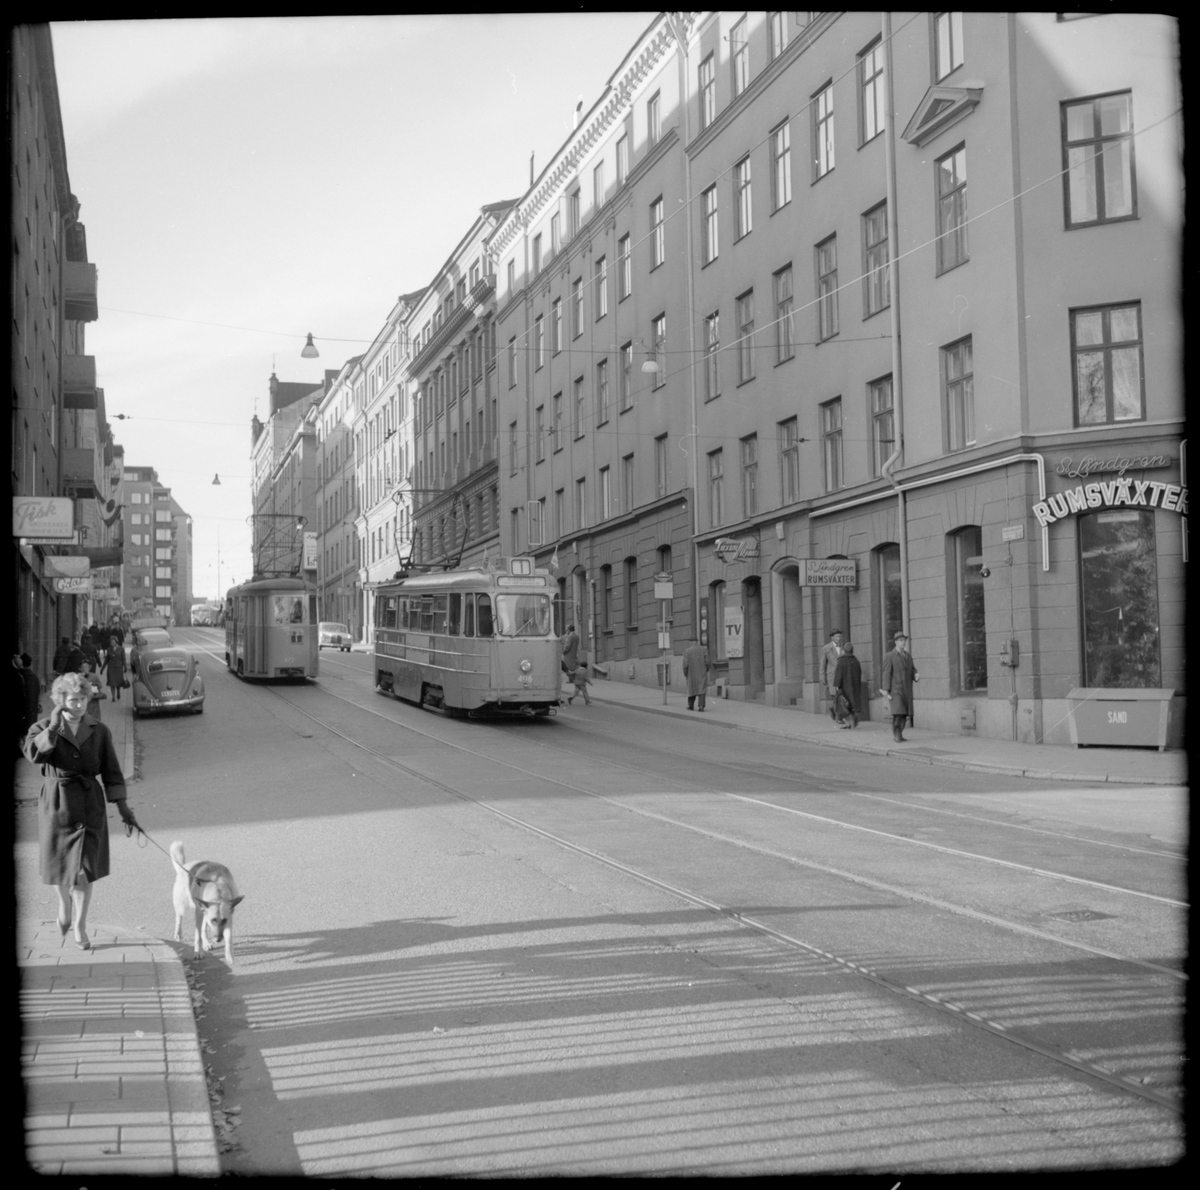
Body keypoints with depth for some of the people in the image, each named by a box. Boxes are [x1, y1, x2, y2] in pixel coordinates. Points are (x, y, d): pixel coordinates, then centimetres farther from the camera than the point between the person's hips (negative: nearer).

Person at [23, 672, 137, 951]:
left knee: (85, 867, -4)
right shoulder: (43, 727, -3)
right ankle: (65, 904, 44)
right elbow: (33, 753, -24)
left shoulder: (99, 731, 1)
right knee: (59, 862, 13)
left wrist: (122, 806, 0)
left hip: (90, 803, 0)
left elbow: (111, 770, 3)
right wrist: (53, 727, -29)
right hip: (57, 802, 0)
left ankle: (80, 929, 6)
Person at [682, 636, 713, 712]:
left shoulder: (687, 651, -8)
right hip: (702, 673, 0)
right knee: (702, 689, 2)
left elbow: (685, 664, -13)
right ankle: (701, 705, -13)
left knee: (692, 688, 17)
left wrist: (685, 673, 1)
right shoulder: (703, 649, -4)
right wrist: (707, 670, 10)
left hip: (692, 673, 0)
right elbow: (707, 662, -7)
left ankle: (690, 705, 26)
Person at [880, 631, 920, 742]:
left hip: (907, 690, 6)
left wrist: (916, 676, -10)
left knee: (904, 712, -1)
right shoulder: (889, 657, -4)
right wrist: (885, 690, -17)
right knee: (898, 711, -18)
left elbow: (912, 671, 14)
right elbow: (886, 673, -9)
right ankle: (896, 734, -11)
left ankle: (897, 734, 8)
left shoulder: (908, 656, 14)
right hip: (895, 690, -6)